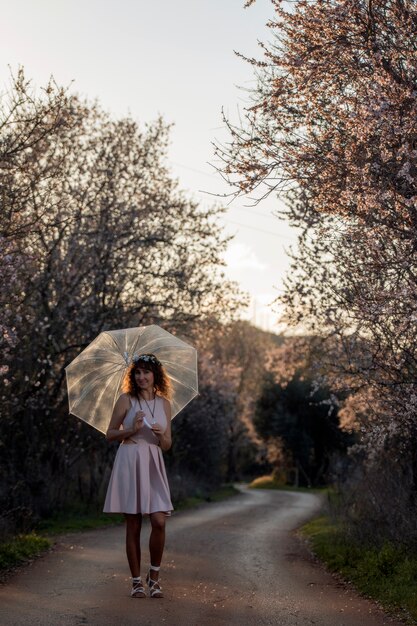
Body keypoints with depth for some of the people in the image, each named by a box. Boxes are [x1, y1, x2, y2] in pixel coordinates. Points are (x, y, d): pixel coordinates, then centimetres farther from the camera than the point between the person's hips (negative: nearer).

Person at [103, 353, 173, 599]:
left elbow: (167, 445, 13)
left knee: (159, 521, -11)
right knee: (133, 525, 1)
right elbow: (110, 434, 3)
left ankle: (154, 577, 8)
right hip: (129, 461, -2)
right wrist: (132, 430, -13)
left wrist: (161, 435, -8)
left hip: (153, 464, 2)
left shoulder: (164, 404, 10)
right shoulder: (126, 400, 2)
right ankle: (137, 581, 12)